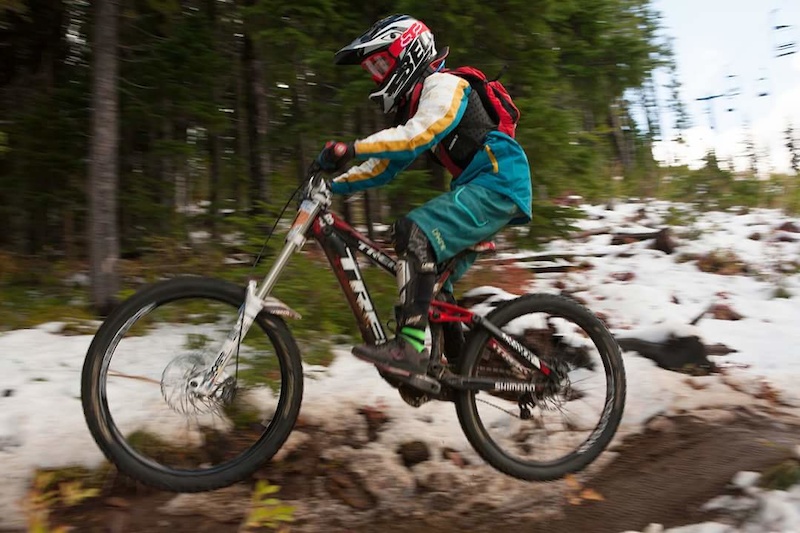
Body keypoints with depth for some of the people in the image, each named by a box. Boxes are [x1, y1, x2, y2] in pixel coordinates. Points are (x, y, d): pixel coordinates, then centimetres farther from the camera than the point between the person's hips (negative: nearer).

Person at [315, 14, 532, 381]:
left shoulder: (442, 85, -7)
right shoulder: (412, 103, 21)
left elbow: (417, 135, -27)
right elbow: (385, 164, 16)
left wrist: (350, 149, -33)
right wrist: (332, 186, 7)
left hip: (498, 184, -10)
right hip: (477, 188, 10)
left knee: (415, 233, -27)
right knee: (433, 278, 11)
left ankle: (409, 347, -30)